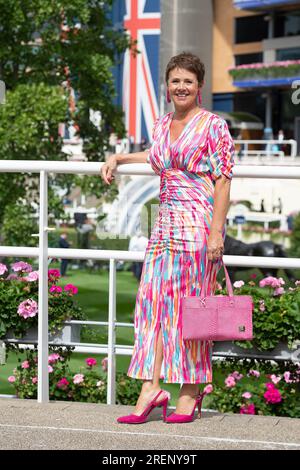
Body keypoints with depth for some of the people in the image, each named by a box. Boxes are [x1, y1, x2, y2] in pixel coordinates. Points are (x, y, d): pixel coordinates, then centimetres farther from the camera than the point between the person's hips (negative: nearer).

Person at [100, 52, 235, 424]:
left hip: (199, 223, -6)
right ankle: (151, 387, -1)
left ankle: (191, 392, 8)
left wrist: (216, 232, -15)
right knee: (153, 300, -2)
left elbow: (222, 181, -9)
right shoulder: (162, 125, 14)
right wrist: (117, 158, 29)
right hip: (166, 222, 6)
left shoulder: (213, 125, -5)